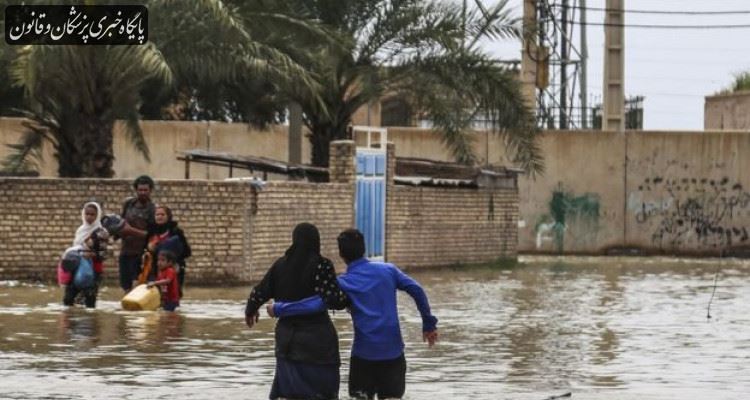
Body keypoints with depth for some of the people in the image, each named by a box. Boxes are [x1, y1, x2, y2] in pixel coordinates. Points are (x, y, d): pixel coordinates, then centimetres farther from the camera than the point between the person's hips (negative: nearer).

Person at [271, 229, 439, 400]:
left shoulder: (344, 284, -5)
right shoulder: (388, 270, 4)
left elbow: (315, 304, -17)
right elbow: (416, 290, -2)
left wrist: (278, 309, -9)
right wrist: (429, 324, 4)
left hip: (364, 353, -2)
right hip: (393, 351, 2)